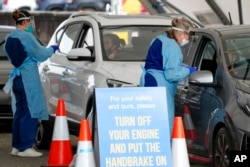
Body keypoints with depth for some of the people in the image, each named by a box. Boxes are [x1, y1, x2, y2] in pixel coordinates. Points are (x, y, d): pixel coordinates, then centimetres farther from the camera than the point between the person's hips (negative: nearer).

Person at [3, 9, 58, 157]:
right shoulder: (26, 37, -15)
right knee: (30, 112, -5)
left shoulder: (9, 38, 11)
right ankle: (25, 147, -6)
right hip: (28, 78, -9)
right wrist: (52, 49, 11)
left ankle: (17, 146, 17)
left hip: (16, 78, 9)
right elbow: (41, 54, -8)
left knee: (20, 111, 15)